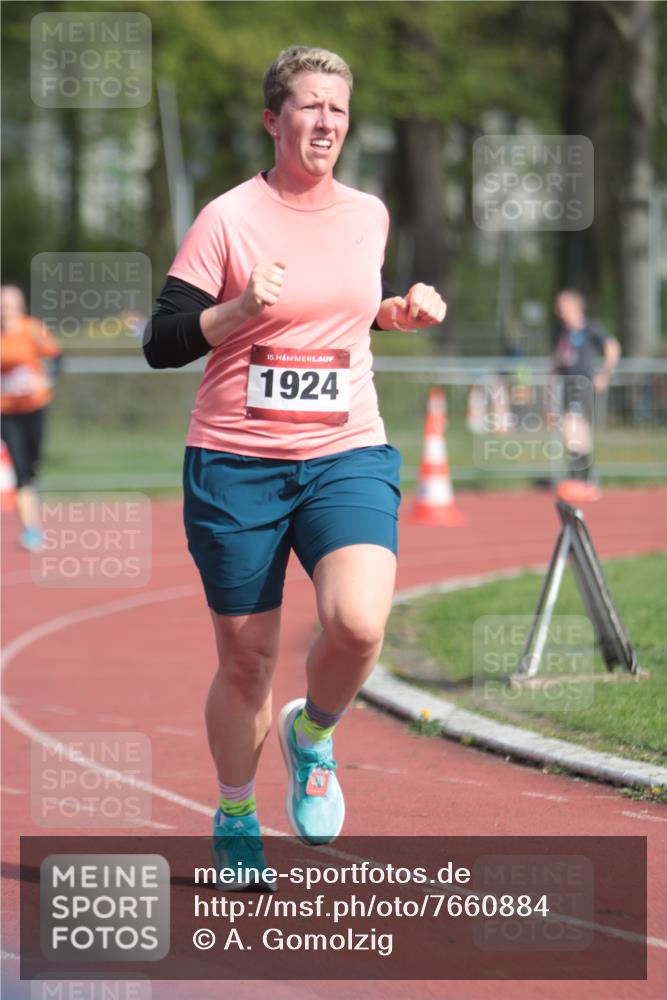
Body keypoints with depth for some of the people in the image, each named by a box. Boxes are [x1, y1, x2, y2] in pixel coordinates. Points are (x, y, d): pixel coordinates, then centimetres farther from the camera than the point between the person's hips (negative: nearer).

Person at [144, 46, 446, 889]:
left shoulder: (369, 216, 9)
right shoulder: (228, 219, -5)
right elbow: (161, 344, -7)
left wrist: (400, 312, 9)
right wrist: (243, 307, -21)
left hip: (348, 456, 2)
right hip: (237, 465, -2)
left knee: (358, 622, -23)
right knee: (245, 658, 5)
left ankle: (312, 733, 10)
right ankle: (234, 816, 29)